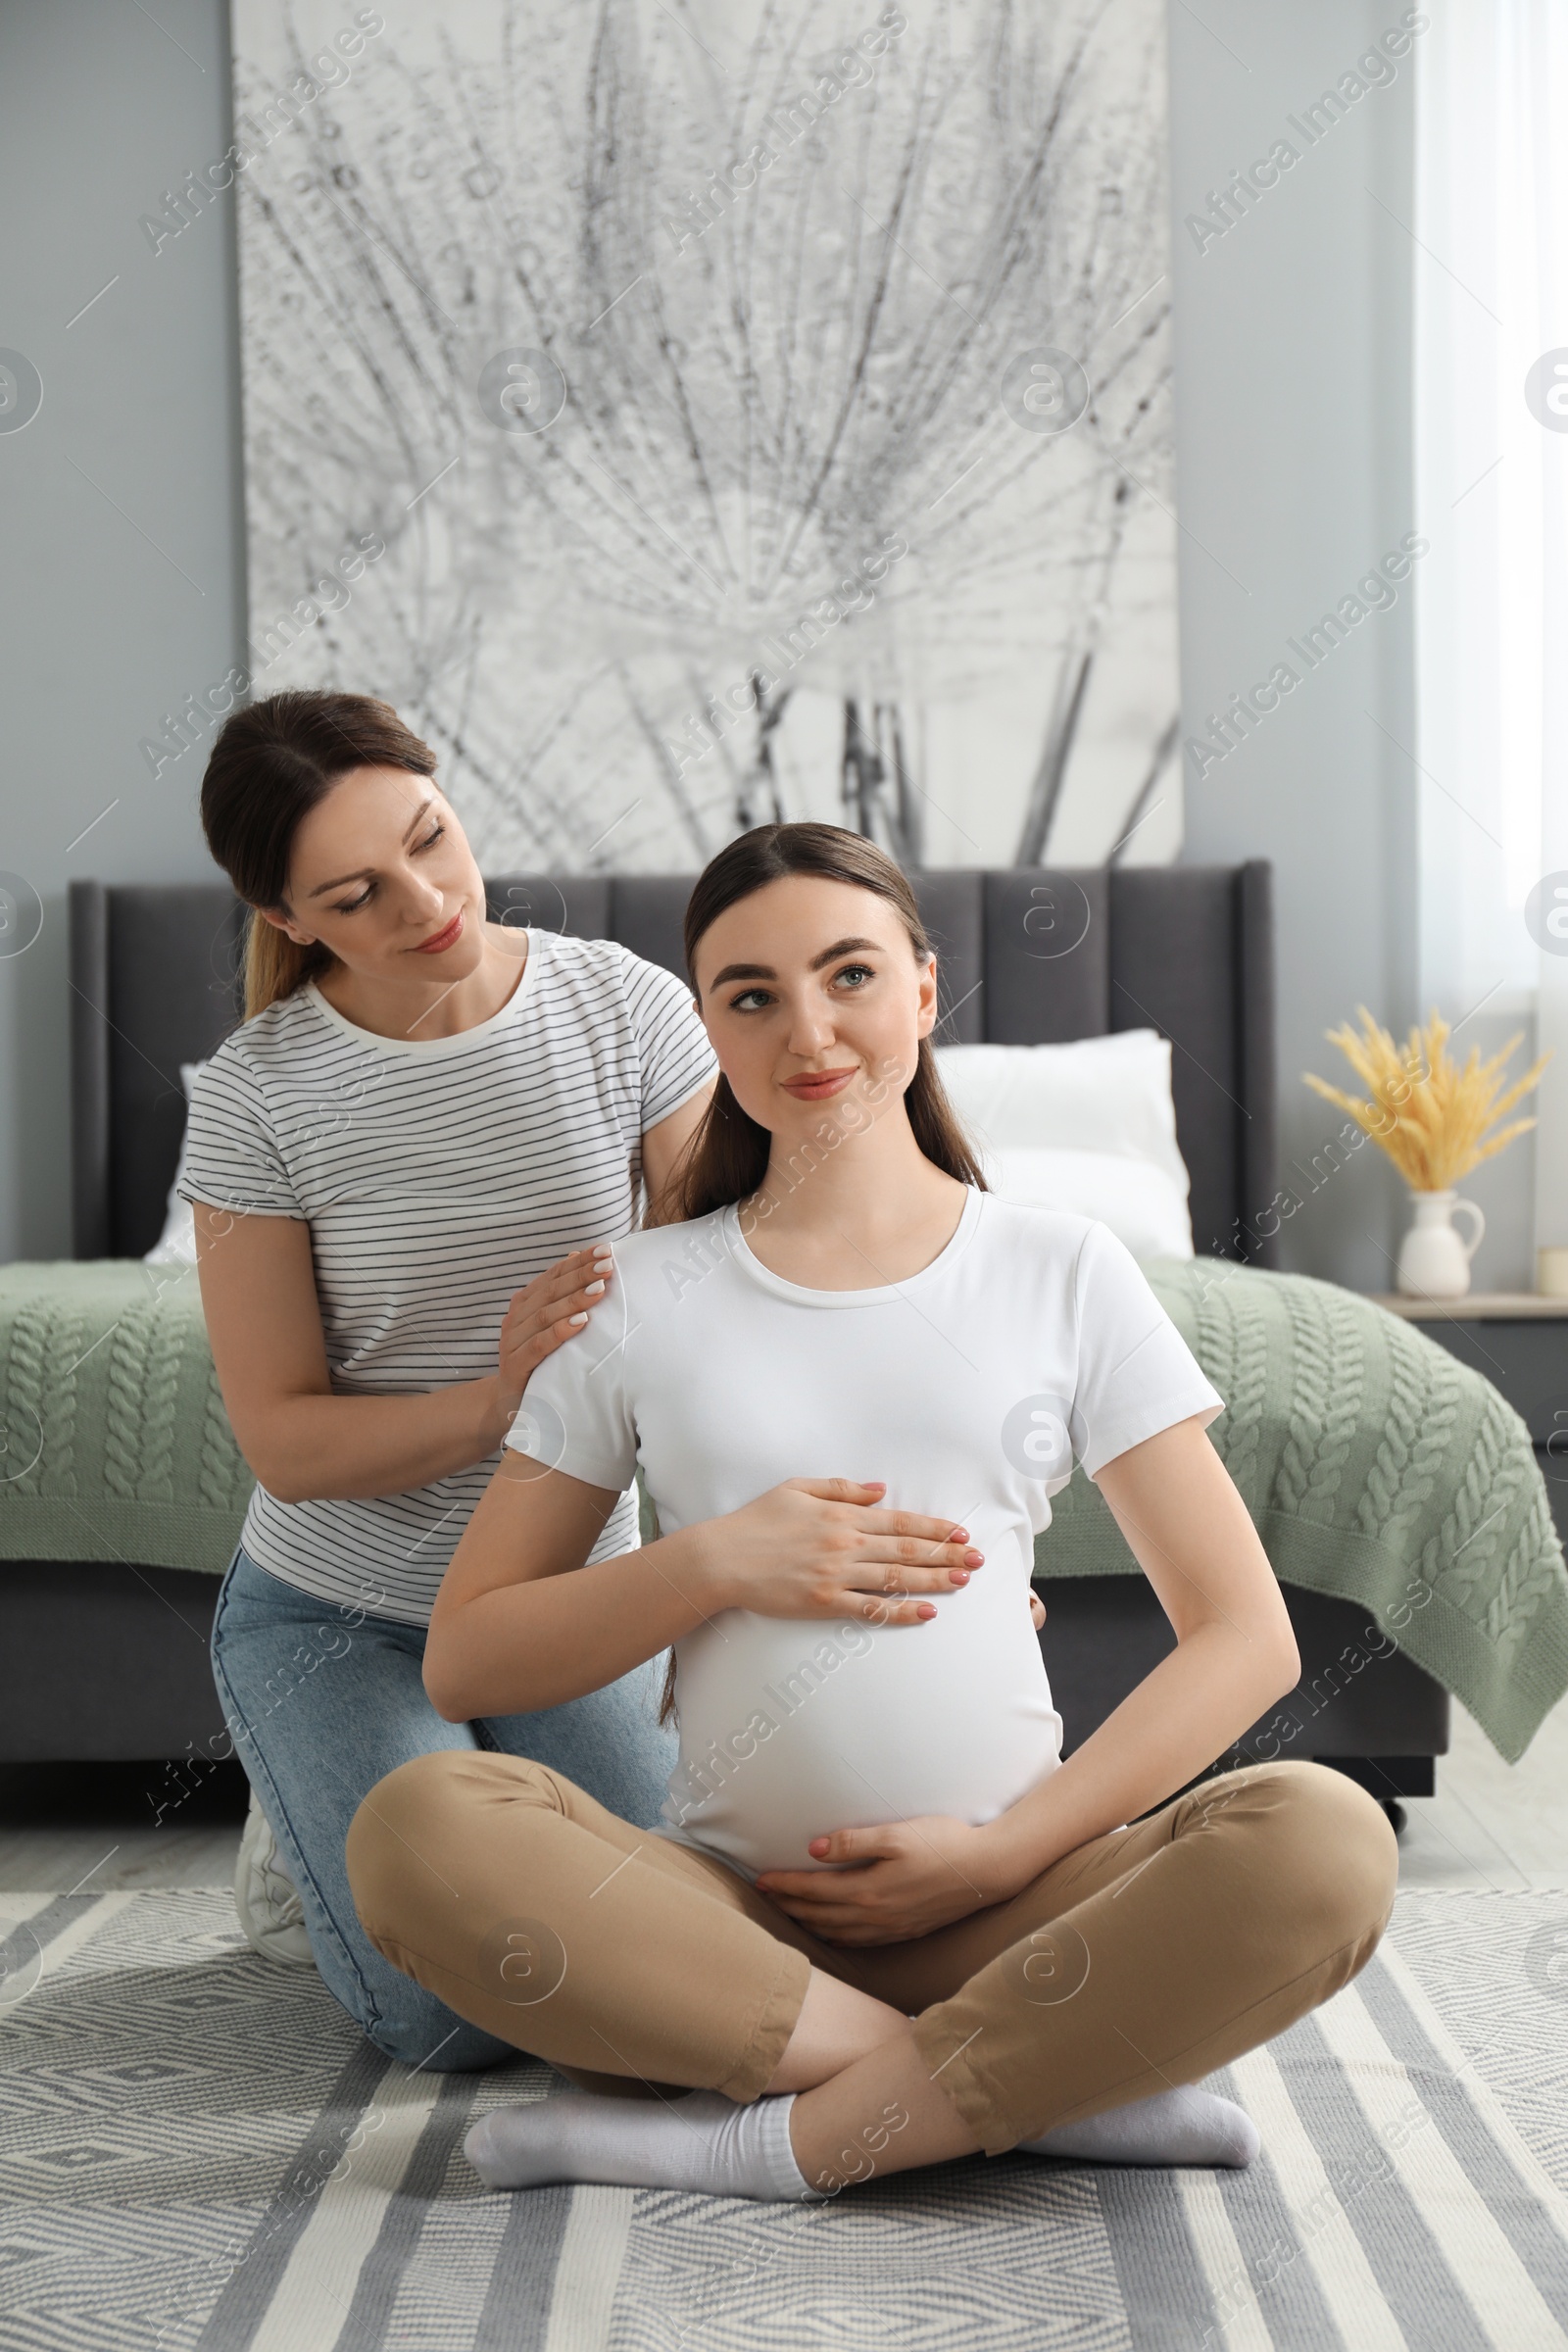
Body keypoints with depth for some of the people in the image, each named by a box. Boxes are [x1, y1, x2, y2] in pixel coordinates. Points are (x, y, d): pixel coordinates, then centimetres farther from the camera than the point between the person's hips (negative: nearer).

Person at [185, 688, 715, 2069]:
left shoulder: (625, 1008, -12)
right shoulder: (255, 1096, -16)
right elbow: (280, 1437, -14)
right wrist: (495, 1403, -32)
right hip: (336, 1618, -2)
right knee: (457, 2011, -13)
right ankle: (323, 1813, 21)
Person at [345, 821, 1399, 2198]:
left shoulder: (1064, 1274, 8)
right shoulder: (642, 1298, 10)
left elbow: (1246, 1636, 3)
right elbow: (464, 1660, 8)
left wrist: (1004, 1851, -8)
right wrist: (716, 1563, -7)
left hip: (1003, 1910, -1)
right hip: (731, 1912, 1)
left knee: (1326, 1841, -28)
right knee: (417, 1827, -28)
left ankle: (780, 2140, -22)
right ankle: (1045, 2084, -22)